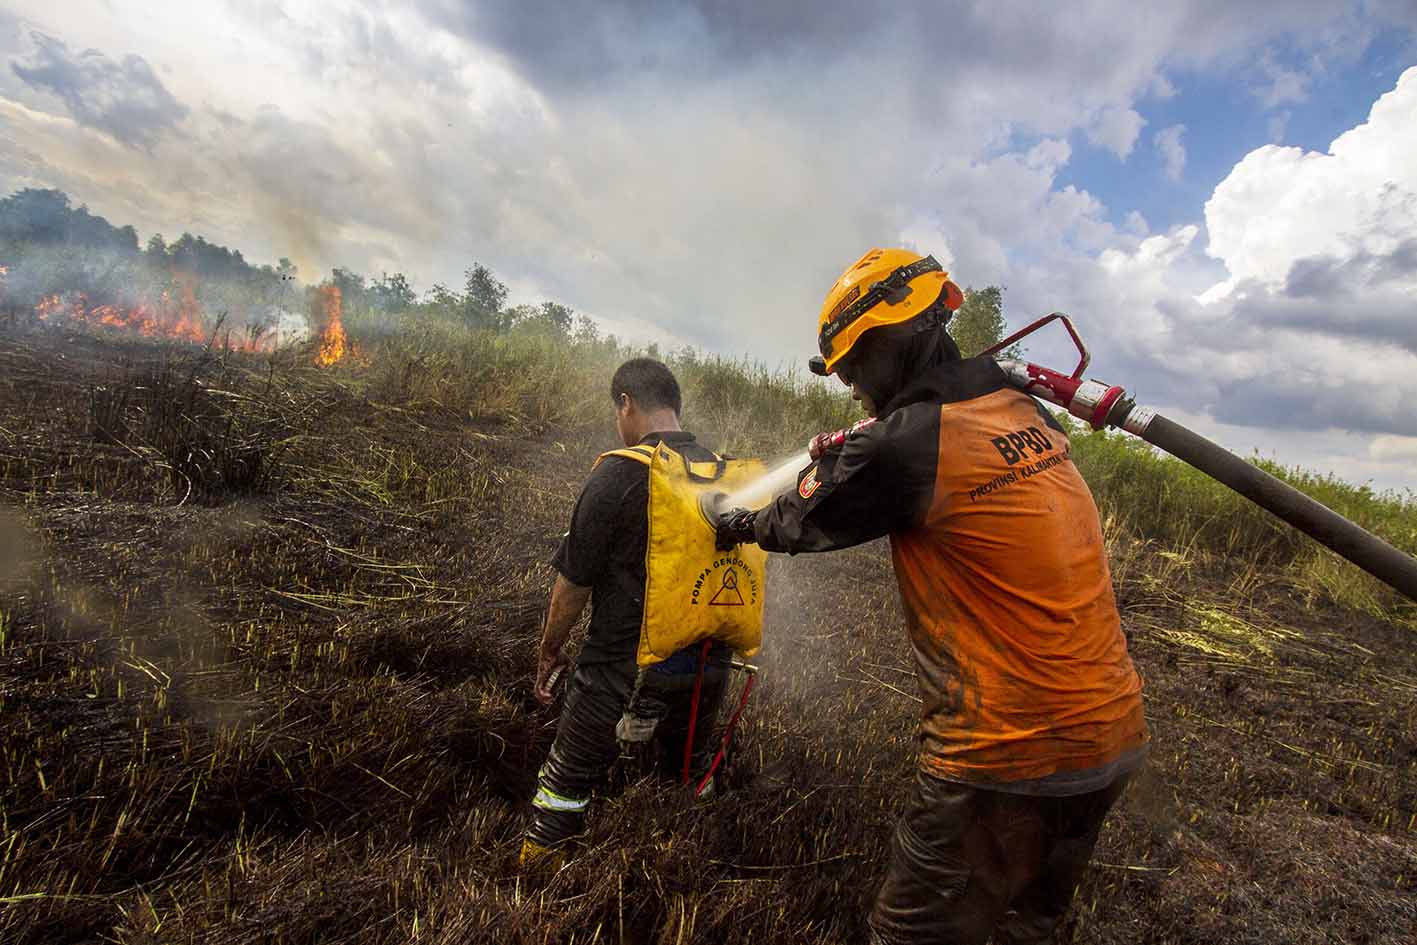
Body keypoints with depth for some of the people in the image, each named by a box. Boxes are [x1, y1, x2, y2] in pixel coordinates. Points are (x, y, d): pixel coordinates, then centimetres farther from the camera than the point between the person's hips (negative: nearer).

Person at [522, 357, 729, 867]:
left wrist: (550, 650, 5)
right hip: (708, 667, 5)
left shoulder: (618, 475, -16)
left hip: (622, 668, -5)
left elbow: (574, 581, -11)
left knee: (569, 776, 14)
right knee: (692, 773, 27)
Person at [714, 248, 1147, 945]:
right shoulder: (1027, 411, 3)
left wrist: (739, 525, 16)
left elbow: (802, 519, -3)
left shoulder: (907, 443, -19)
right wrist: (852, 453, 24)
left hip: (1007, 758, -8)